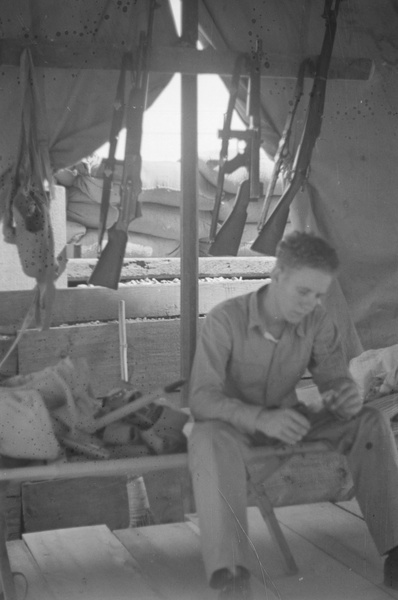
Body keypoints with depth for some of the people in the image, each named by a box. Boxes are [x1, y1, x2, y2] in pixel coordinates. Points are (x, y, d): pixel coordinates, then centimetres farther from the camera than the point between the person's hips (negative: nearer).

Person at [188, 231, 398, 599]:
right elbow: (201, 399, -27)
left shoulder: (318, 323, -11)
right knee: (209, 438, -40)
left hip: (283, 429, 4)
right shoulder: (224, 319, -22)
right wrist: (263, 418, -44)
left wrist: (347, 397, -34)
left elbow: (335, 380, -8)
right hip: (232, 431, -4)